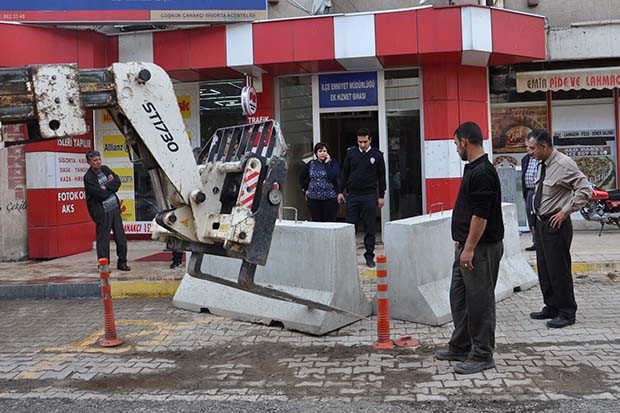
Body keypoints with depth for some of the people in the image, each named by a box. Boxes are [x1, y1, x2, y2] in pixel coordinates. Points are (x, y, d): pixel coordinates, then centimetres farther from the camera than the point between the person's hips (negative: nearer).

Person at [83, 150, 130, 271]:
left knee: (120, 236, 9)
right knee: (103, 239, -1)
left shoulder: (105, 169, 9)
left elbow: (118, 181, 0)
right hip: (102, 212, -7)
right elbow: (101, 195, -20)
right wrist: (111, 186, -4)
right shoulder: (88, 177, -12)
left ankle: (122, 262, 20)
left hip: (115, 208, 7)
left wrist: (106, 187, -14)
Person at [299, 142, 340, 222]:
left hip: (330, 198, -3)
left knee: (329, 224, -2)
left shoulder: (332, 162, 2)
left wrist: (327, 163, -10)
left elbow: (334, 176, -16)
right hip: (314, 199, 3)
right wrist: (305, 190, 12)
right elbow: (301, 177, 22)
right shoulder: (311, 164, 9)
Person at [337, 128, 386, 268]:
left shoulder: (377, 155, 1)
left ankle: (369, 256, 12)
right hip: (352, 195, 1)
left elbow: (381, 177, 5)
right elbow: (344, 173, 10)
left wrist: (381, 196, 1)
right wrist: (341, 192, 5)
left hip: (370, 196, -1)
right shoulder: (351, 153, 5)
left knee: (370, 228, 3)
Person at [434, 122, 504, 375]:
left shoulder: (483, 172, -19)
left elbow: (481, 214, -23)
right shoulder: (473, 169, 13)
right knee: (459, 297, 16)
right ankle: (461, 347, 26)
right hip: (468, 246, 10)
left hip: (480, 248, -10)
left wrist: (469, 248, -23)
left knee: (480, 301, -1)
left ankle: (482, 355, 9)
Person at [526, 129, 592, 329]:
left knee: (558, 270, -2)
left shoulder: (564, 164, -17)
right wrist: (539, 218, 13)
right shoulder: (542, 164, 9)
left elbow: (585, 190, -19)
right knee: (544, 269, 15)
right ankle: (551, 307, 29)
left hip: (556, 224, -9)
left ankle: (567, 313, 11)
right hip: (541, 223, 9)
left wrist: (565, 211, -17)